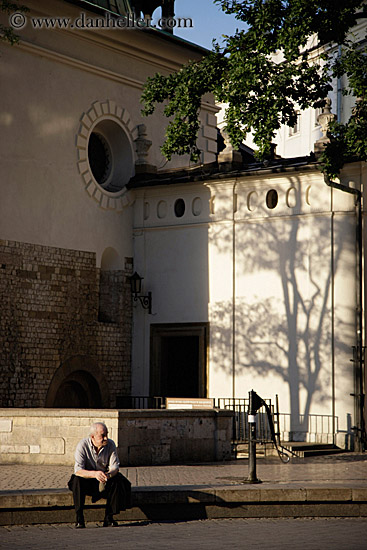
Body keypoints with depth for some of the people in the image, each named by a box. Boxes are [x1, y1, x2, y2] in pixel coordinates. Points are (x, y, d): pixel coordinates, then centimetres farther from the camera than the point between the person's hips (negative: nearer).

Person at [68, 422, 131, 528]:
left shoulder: (110, 445, -9)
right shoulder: (82, 445, -19)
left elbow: (115, 467, -11)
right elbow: (78, 470, -28)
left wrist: (108, 474, -36)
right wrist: (94, 474, -47)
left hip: (103, 480, 3)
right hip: (86, 480, -3)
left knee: (119, 481, -25)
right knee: (77, 481, -35)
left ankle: (109, 517, -17)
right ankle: (79, 518, -28)